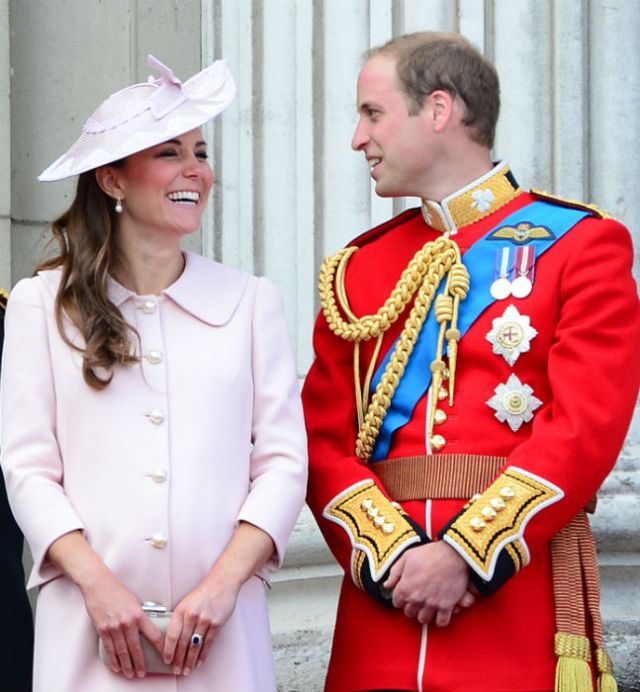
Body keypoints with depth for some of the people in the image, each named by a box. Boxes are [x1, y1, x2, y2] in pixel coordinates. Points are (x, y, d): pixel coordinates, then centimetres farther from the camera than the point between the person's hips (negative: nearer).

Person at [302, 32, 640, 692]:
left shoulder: (579, 245, 1)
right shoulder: (359, 268, 13)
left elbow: (587, 429, -9)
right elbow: (325, 438, 5)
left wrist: (467, 555, -16)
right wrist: (392, 555, -12)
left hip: (519, 591, -3)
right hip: (383, 605, 3)